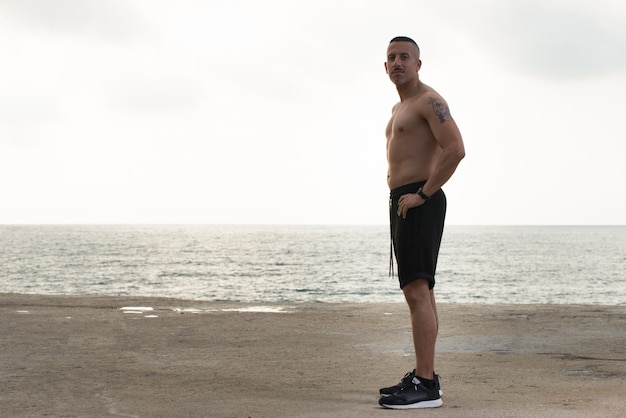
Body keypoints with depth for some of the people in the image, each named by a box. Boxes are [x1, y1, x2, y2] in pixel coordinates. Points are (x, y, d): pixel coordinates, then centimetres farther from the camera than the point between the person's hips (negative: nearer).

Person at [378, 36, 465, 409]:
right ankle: (423, 376, 17)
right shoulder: (400, 108, 22)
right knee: (420, 292, 11)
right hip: (402, 205, 11)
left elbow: (456, 149, -22)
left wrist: (422, 193, -20)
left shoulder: (429, 100, -8)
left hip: (419, 204, -11)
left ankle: (426, 386, -19)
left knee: (417, 291, -16)